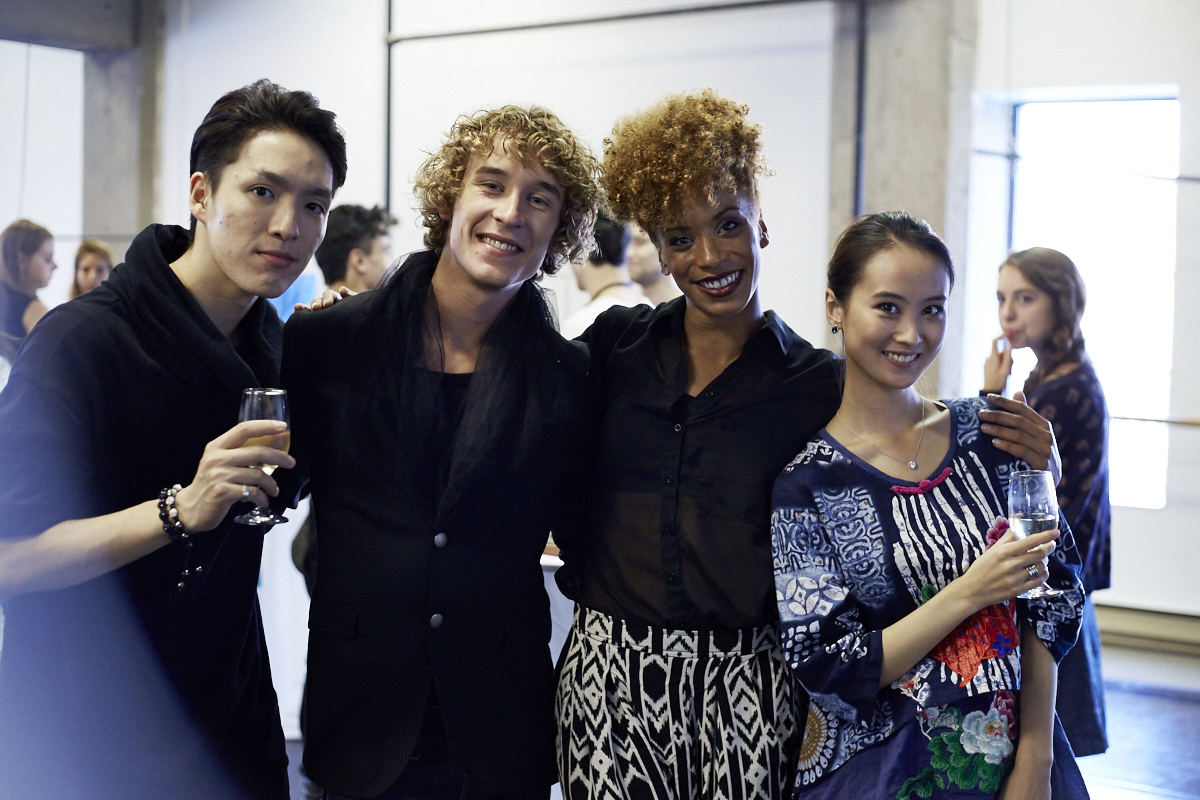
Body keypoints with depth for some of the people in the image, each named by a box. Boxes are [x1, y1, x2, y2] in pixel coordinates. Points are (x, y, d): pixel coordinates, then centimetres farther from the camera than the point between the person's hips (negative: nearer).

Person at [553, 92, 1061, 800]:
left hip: (746, 688, -1)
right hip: (608, 675, 1)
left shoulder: (821, 387, 0)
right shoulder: (616, 345, 4)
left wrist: (1018, 460, -10)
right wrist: (581, 562, 5)